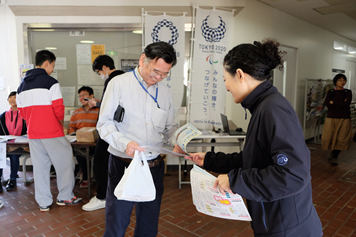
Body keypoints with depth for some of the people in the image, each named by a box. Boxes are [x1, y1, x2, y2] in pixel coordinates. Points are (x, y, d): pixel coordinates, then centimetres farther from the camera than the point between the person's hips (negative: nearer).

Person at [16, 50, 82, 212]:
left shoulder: (22, 85, 13)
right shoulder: (50, 82, -10)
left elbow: (22, 111, 13)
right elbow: (58, 108, -15)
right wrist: (61, 121, 3)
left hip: (33, 133, 7)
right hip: (52, 131, -7)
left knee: (40, 166, 12)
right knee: (64, 161, 7)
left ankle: (43, 203, 19)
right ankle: (65, 197, 16)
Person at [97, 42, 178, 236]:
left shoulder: (164, 92, 8)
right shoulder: (119, 83, -6)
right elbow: (104, 123, -8)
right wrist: (124, 142, -25)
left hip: (154, 167, 5)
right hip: (123, 164, -4)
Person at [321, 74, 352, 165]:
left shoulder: (348, 92, 6)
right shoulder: (330, 92, 7)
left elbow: (347, 104, -11)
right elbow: (327, 104, -9)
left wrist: (333, 102, -8)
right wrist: (341, 104, -10)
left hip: (344, 119, 0)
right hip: (331, 117, 0)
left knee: (341, 138, -1)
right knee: (328, 137, -2)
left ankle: (335, 157, 16)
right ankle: (333, 152, 26)